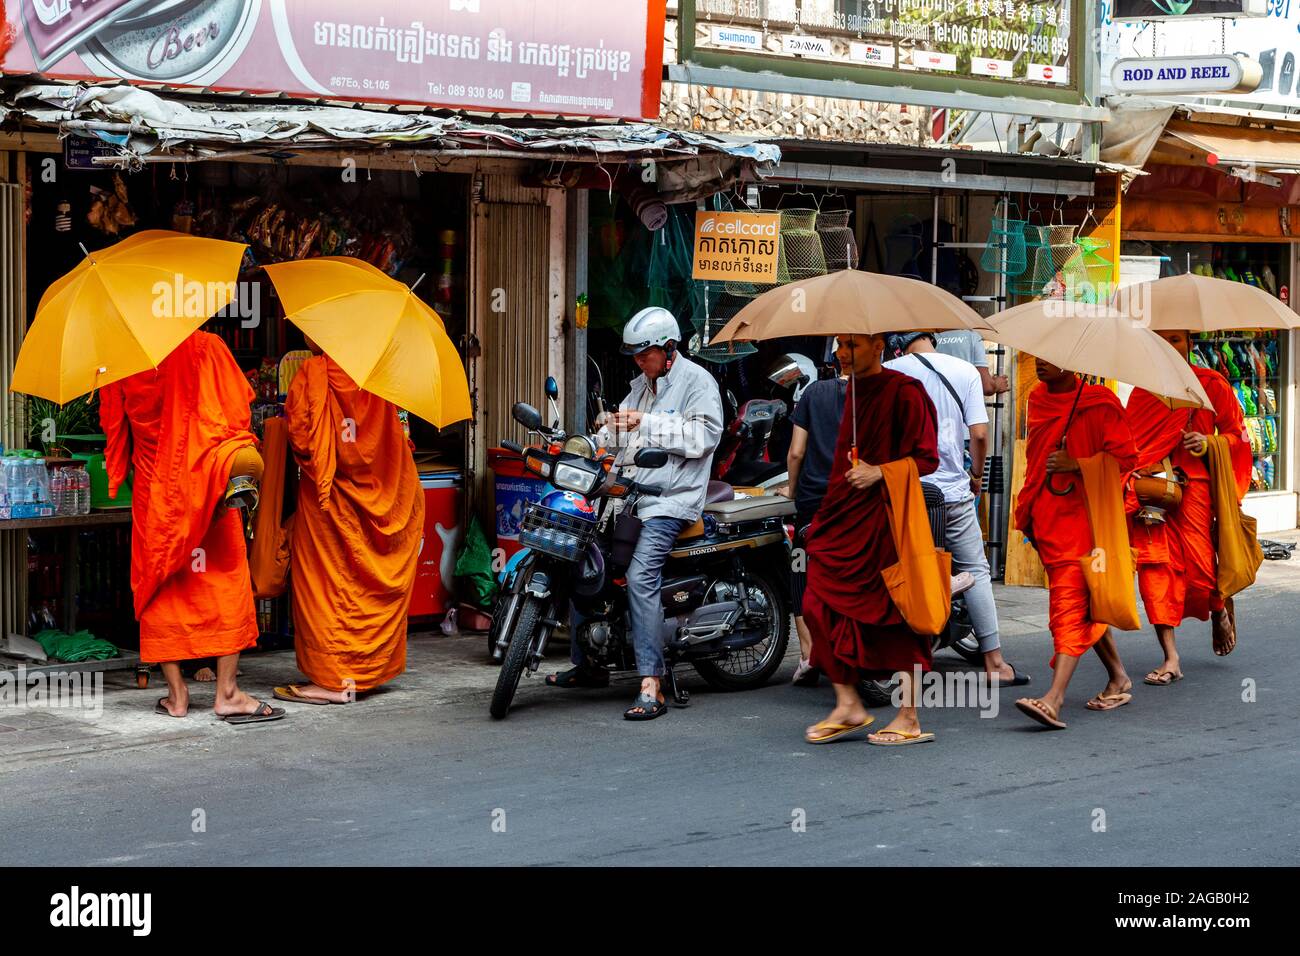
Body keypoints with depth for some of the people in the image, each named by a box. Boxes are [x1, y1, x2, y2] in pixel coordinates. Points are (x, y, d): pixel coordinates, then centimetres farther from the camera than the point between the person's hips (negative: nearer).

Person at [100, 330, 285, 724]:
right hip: (205, 485, -2)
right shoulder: (207, 347, -6)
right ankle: (227, 692, -2)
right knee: (227, 583, 3)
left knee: (159, 585, 8)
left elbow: (112, 423, 10)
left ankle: (176, 693, 8)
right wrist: (236, 453, 2)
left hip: (153, 487, 2)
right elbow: (237, 407, -8)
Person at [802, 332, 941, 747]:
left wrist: (878, 472, -21)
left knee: (895, 618, -3)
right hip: (843, 518, 8)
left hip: (885, 521, -7)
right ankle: (848, 705, 9)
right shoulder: (853, 390, 16)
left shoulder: (903, 392, -7)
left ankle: (908, 718, 5)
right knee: (823, 607, -1)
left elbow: (926, 458, -10)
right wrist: (825, 515, 23)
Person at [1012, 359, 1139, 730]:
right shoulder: (1037, 400, 11)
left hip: (1082, 515, -7)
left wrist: (1077, 464, -19)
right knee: (1083, 605, 15)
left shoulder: (1099, 404, -8)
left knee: (1069, 604, -15)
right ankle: (1119, 679, 29)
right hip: (1046, 518, 7)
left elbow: (1125, 458, -9)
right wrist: (1025, 511, 20)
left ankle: (1054, 699, -24)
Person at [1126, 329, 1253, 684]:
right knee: (1155, 564, -7)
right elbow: (1130, 439, 16)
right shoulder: (1143, 390, 13)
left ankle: (1220, 610, 31)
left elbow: (1236, 434, 8)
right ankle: (1171, 658, -2)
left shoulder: (1211, 384, 5)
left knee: (1198, 565, -8)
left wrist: (1209, 444, -12)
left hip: (1194, 485, -2)